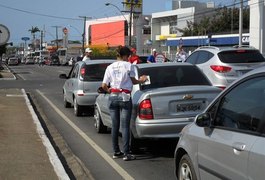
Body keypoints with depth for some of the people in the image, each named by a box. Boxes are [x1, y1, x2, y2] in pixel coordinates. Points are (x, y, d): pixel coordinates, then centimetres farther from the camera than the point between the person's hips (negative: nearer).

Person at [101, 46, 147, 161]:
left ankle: (116, 152, 15)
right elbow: (133, 81, 9)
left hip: (113, 97, 3)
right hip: (125, 97, -3)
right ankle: (126, 154, -4)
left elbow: (104, 85, 4)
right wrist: (141, 80, 28)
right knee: (125, 126, -3)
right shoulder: (128, 66, -2)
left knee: (115, 125, 10)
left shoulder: (110, 67, 6)